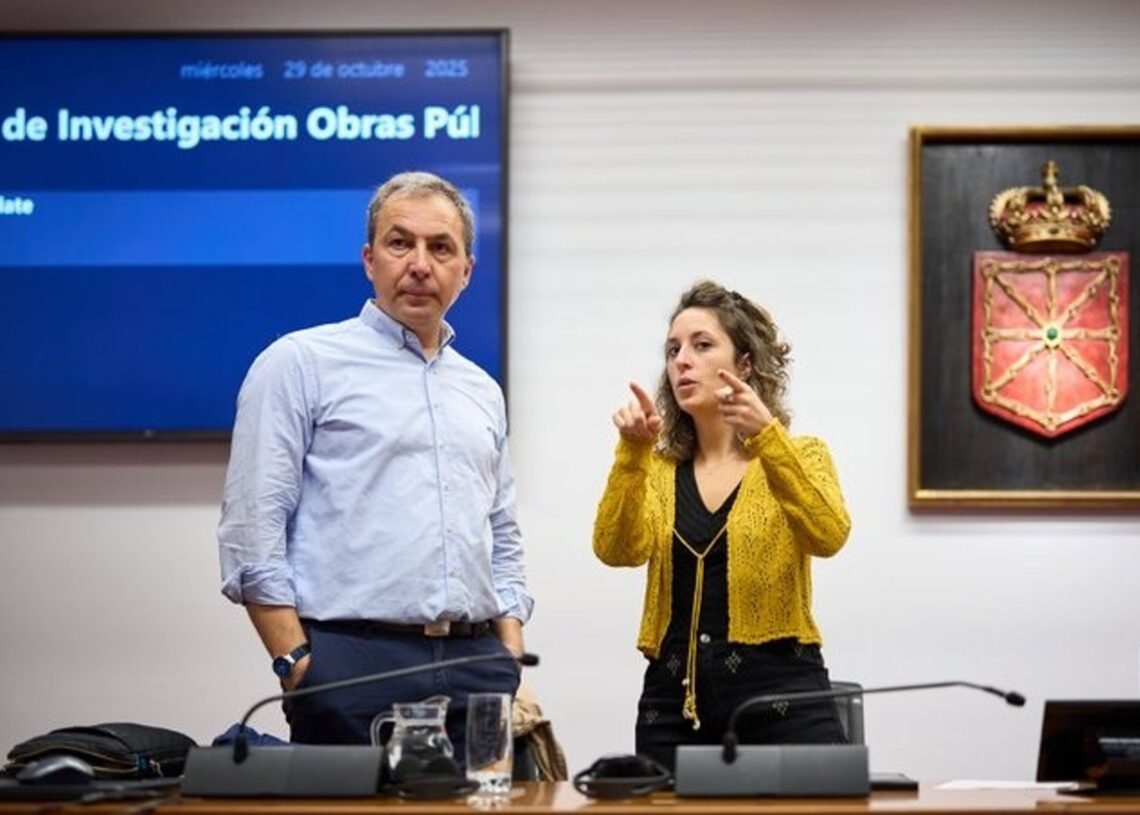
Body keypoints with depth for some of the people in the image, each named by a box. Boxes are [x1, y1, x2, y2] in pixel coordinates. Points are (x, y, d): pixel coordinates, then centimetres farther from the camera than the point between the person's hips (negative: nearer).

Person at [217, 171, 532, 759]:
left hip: (475, 671, 5)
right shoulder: (301, 363, 2)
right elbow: (250, 535, -6)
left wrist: (512, 669, 10)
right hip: (355, 663, -5)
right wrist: (300, 667, -12)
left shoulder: (481, 392, 20)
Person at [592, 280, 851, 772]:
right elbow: (618, 549, -6)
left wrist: (765, 436, -25)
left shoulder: (799, 455, 5)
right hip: (674, 700, 3)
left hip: (780, 696, -3)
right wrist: (632, 451, -19)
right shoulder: (656, 469, 12)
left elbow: (826, 537, -16)